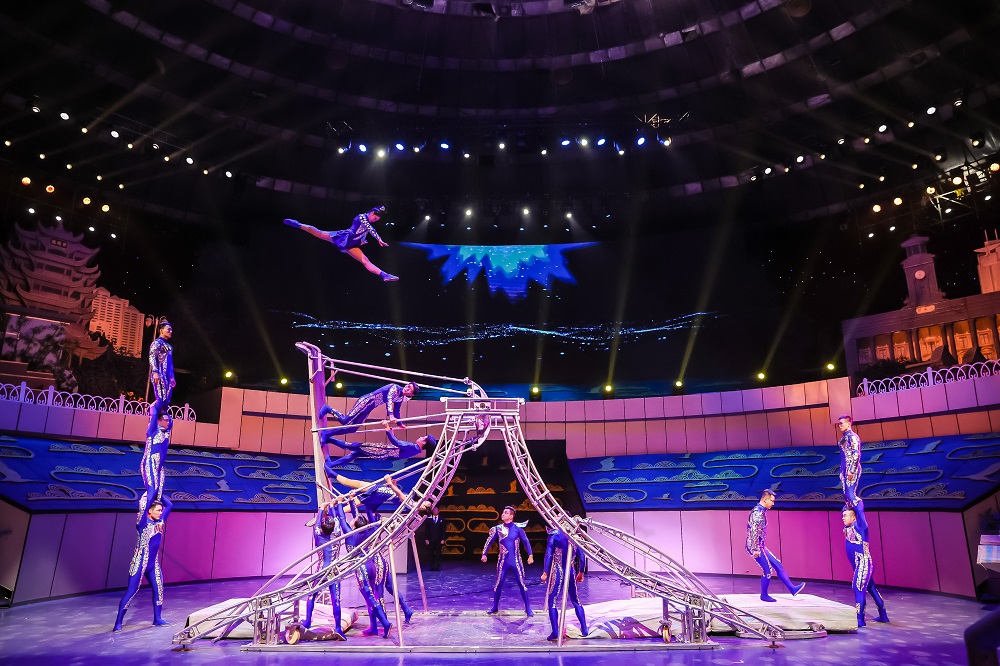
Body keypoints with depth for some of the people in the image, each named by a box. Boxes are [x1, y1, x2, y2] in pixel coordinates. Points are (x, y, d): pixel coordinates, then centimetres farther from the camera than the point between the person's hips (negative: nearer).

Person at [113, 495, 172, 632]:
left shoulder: (160, 522, 5)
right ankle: (118, 622, 5)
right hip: (140, 563, -6)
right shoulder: (143, 523, -12)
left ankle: (157, 618, 18)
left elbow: (169, 505, 9)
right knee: (131, 591, -4)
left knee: (158, 589, 8)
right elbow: (143, 506, -26)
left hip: (153, 564, 6)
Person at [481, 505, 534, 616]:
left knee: (522, 584, 1)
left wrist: (530, 555, -5)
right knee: (498, 584, 5)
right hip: (503, 561, 1)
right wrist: (484, 554, 1)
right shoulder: (498, 528, -2)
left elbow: (526, 541, -1)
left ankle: (528, 608, 13)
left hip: (516, 561, -1)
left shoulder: (518, 528, -7)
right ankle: (495, 607, 23)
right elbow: (489, 541, 5)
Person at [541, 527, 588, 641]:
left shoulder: (554, 534, -10)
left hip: (558, 572, -4)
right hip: (571, 572, 4)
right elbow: (582, 555, 6)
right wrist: (581, 572, 16)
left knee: (552, 601, 5)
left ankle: (555, 632, -1)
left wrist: (545, 572, -8)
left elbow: (549, 554, -13)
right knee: (575, 600, 19)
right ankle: (584, 629, 20)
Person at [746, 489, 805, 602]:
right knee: (768, 571, -2)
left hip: (760, 547, 10)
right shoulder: (757, 512, -19)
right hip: (756, 547, -10)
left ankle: (792, 589, 14)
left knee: (778, 565, 10)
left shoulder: (761, 512, 13)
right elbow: (754, 532, -24)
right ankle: (764, 596, 12)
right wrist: (755, 549, -23)